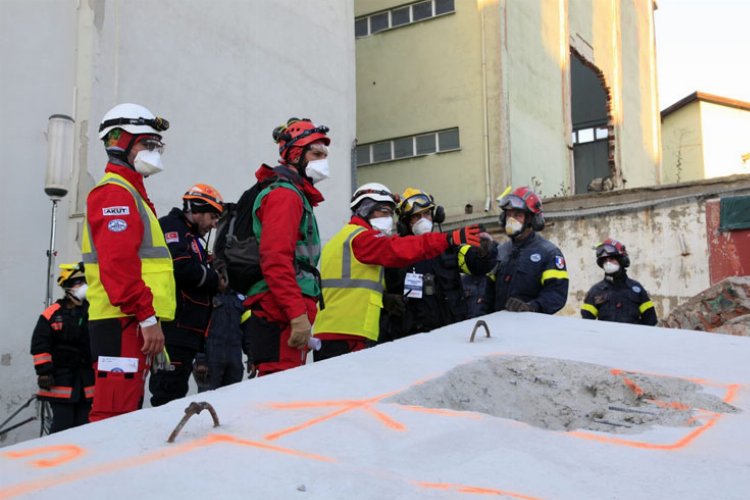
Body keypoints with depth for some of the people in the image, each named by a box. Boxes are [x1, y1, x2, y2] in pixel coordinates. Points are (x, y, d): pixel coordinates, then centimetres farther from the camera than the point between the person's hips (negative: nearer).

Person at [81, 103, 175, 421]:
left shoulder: (130, 193, 25)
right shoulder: (115, 192, -7)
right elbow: (118, 264, -20)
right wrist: (147, 316, -22)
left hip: (132, 322, 10)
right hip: (124, 322, -10)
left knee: (124, 412, 12)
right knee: (115, 414, -12)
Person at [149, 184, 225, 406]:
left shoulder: (192, 240, 28)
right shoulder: (172, 227, -1)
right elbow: (181, 267, -19)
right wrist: (215, 280, -4)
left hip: (187, 335, 10)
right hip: (173, 331, -9)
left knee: (175, 397, 8)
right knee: (168, 395, -12)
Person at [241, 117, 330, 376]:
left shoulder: (295, 195, 24)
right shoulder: (285, 194, -7)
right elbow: (275, 260, -20)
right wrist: (298, 314, -23)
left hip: (284, 316, 10)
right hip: (282, 318, -10)